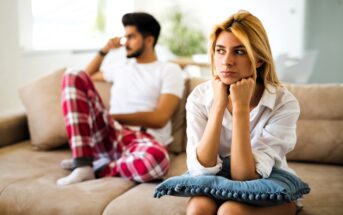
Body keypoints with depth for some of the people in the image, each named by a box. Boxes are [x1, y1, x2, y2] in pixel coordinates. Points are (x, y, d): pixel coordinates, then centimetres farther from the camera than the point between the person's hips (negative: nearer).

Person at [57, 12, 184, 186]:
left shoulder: (170, 70, 6)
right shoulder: (122, 67, 25)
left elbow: (159, 119, -7)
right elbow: (89, 76, 42)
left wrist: (112, 116, -7)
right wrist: (104, 50, 28)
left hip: (140, 141, -5)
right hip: (107, 135, 5)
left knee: (157, 158, -44)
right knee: (75, 76, -12)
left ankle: (98, 169, -13)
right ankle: (82, 164, -23)